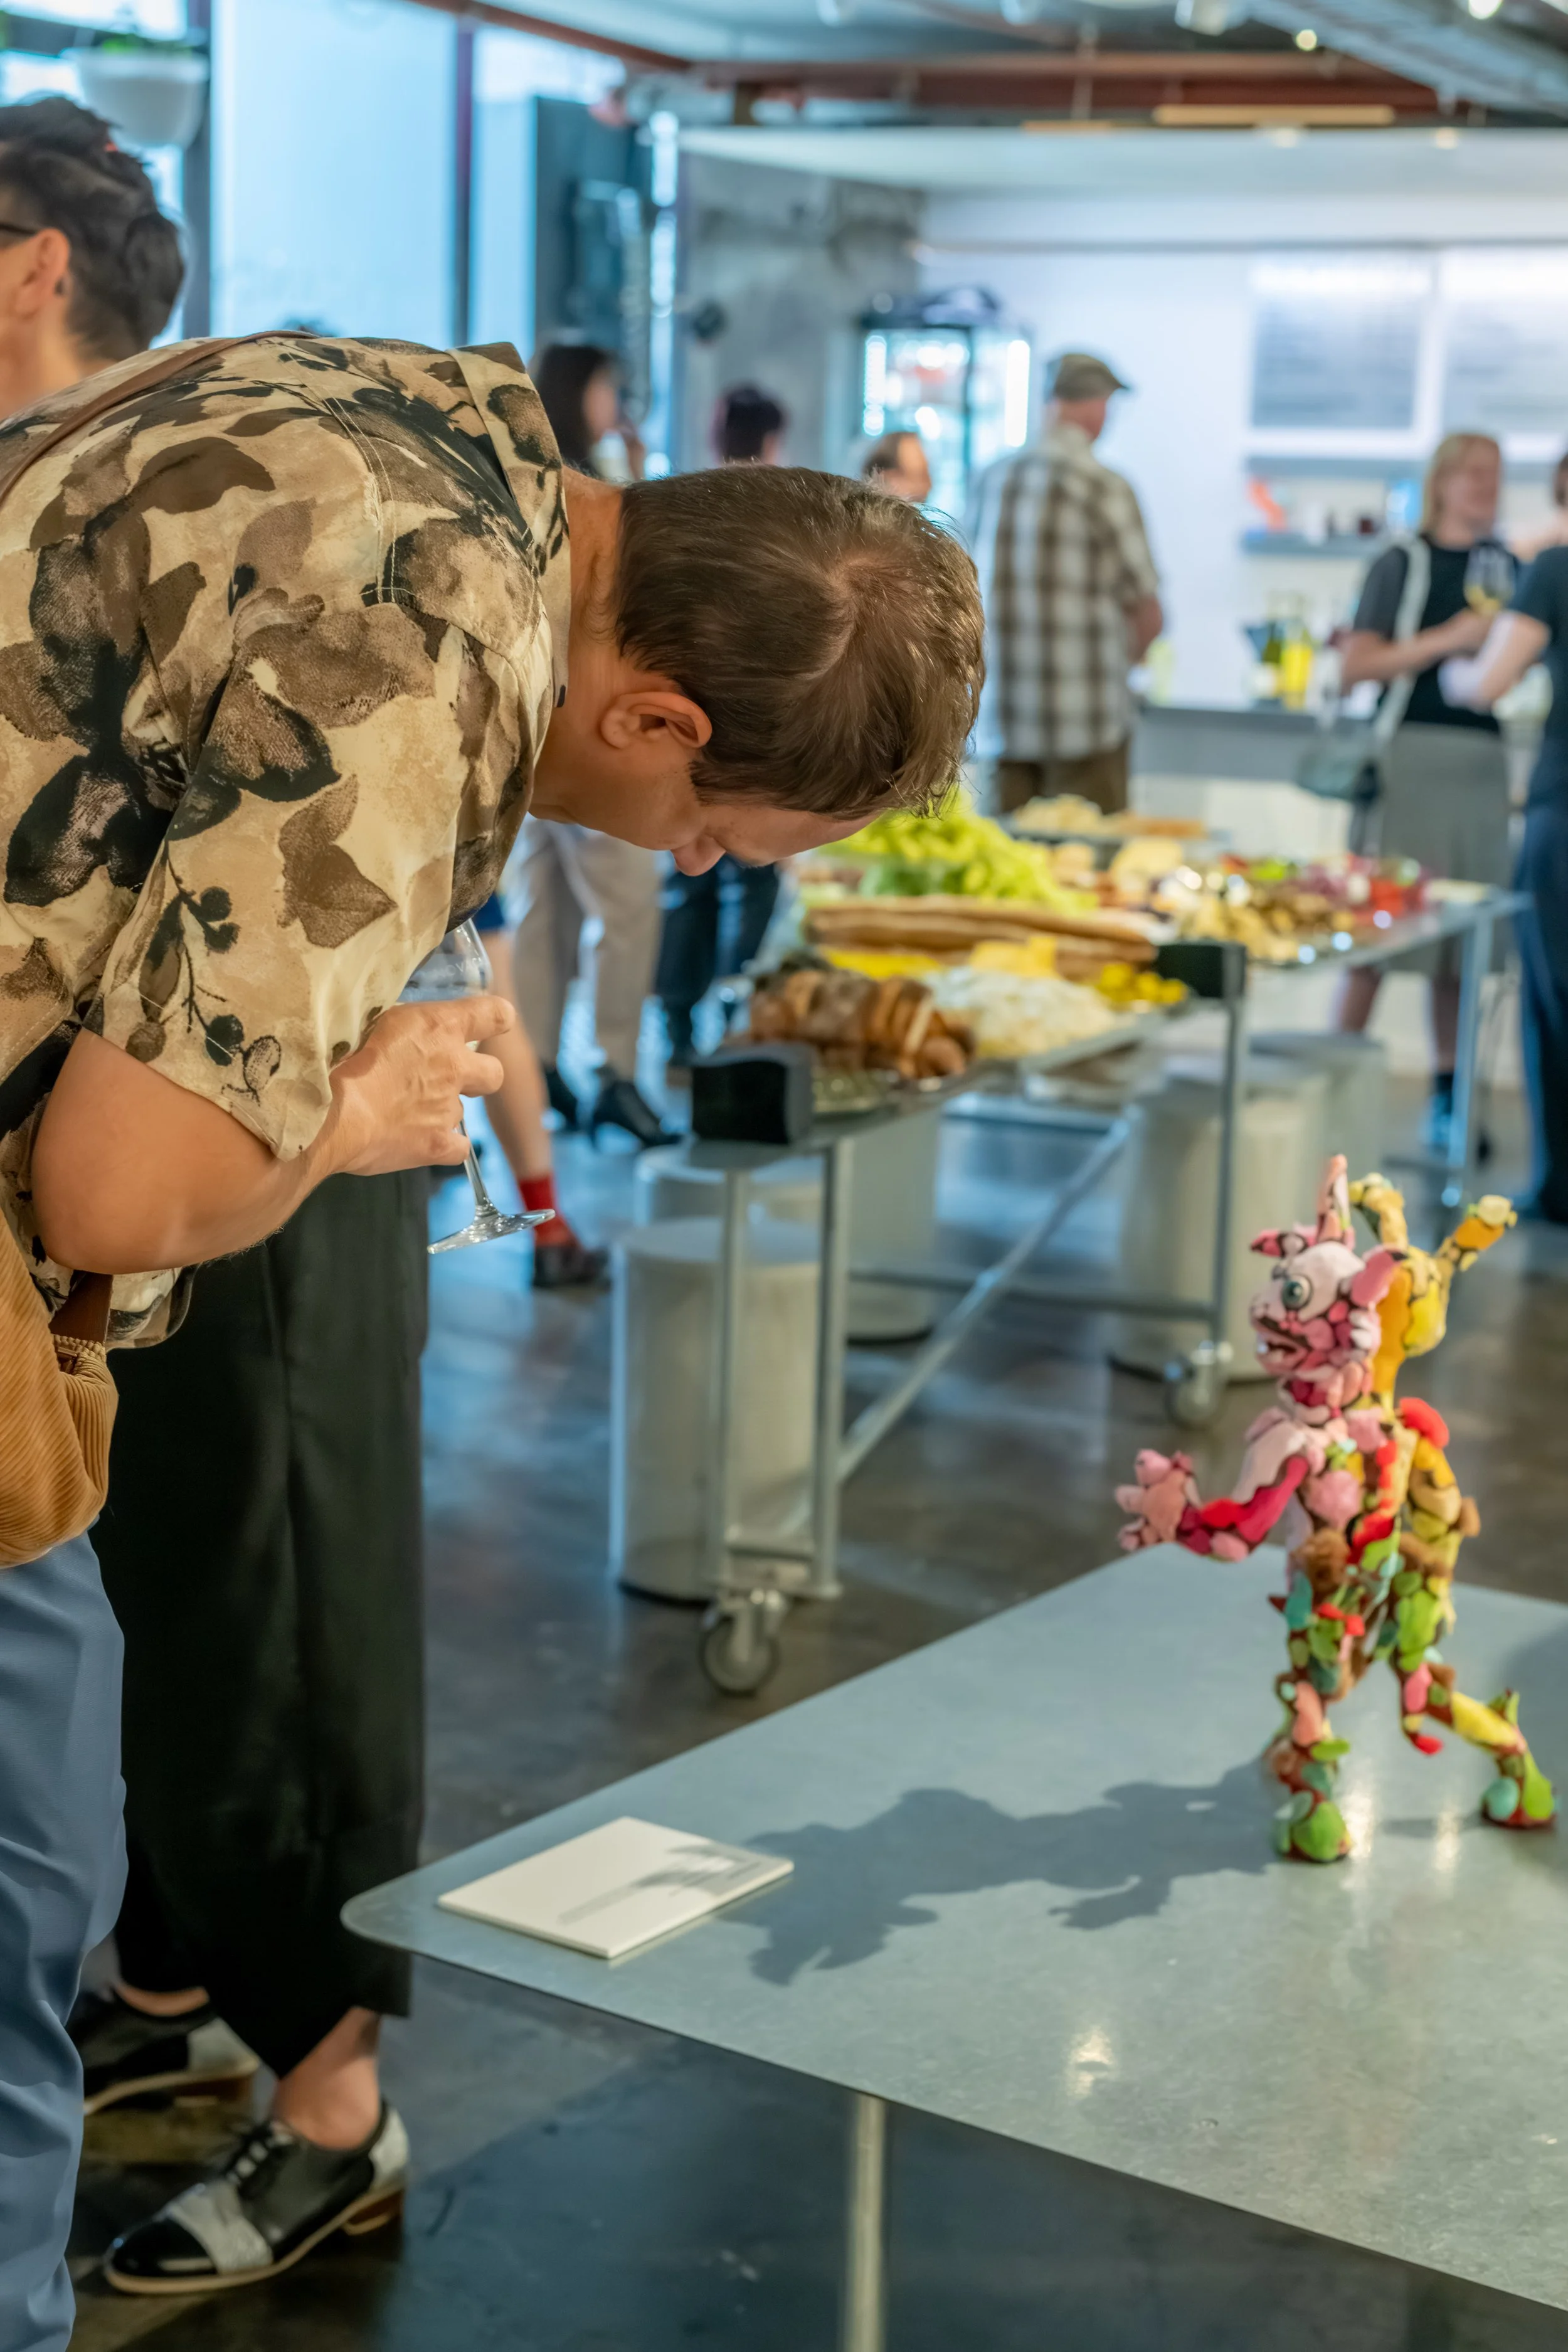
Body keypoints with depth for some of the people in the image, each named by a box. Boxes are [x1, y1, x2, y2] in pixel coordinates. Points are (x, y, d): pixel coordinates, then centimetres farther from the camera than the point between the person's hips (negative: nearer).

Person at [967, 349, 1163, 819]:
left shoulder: (991, 481, 7)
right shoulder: (1106, 489, -8)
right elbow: (1149, 619, -4)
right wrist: (1121, 658, 17)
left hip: (997, 723, 5)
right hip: (1086, 722, -5)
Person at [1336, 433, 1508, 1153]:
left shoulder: (1506, 566, 14)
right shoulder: (1404, 562, 1)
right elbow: (1354, 667, -6)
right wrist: (1448, 639, -13)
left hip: (1482, 762, 4)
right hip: (1410, 751, -4)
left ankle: (1446, 1099, 12)